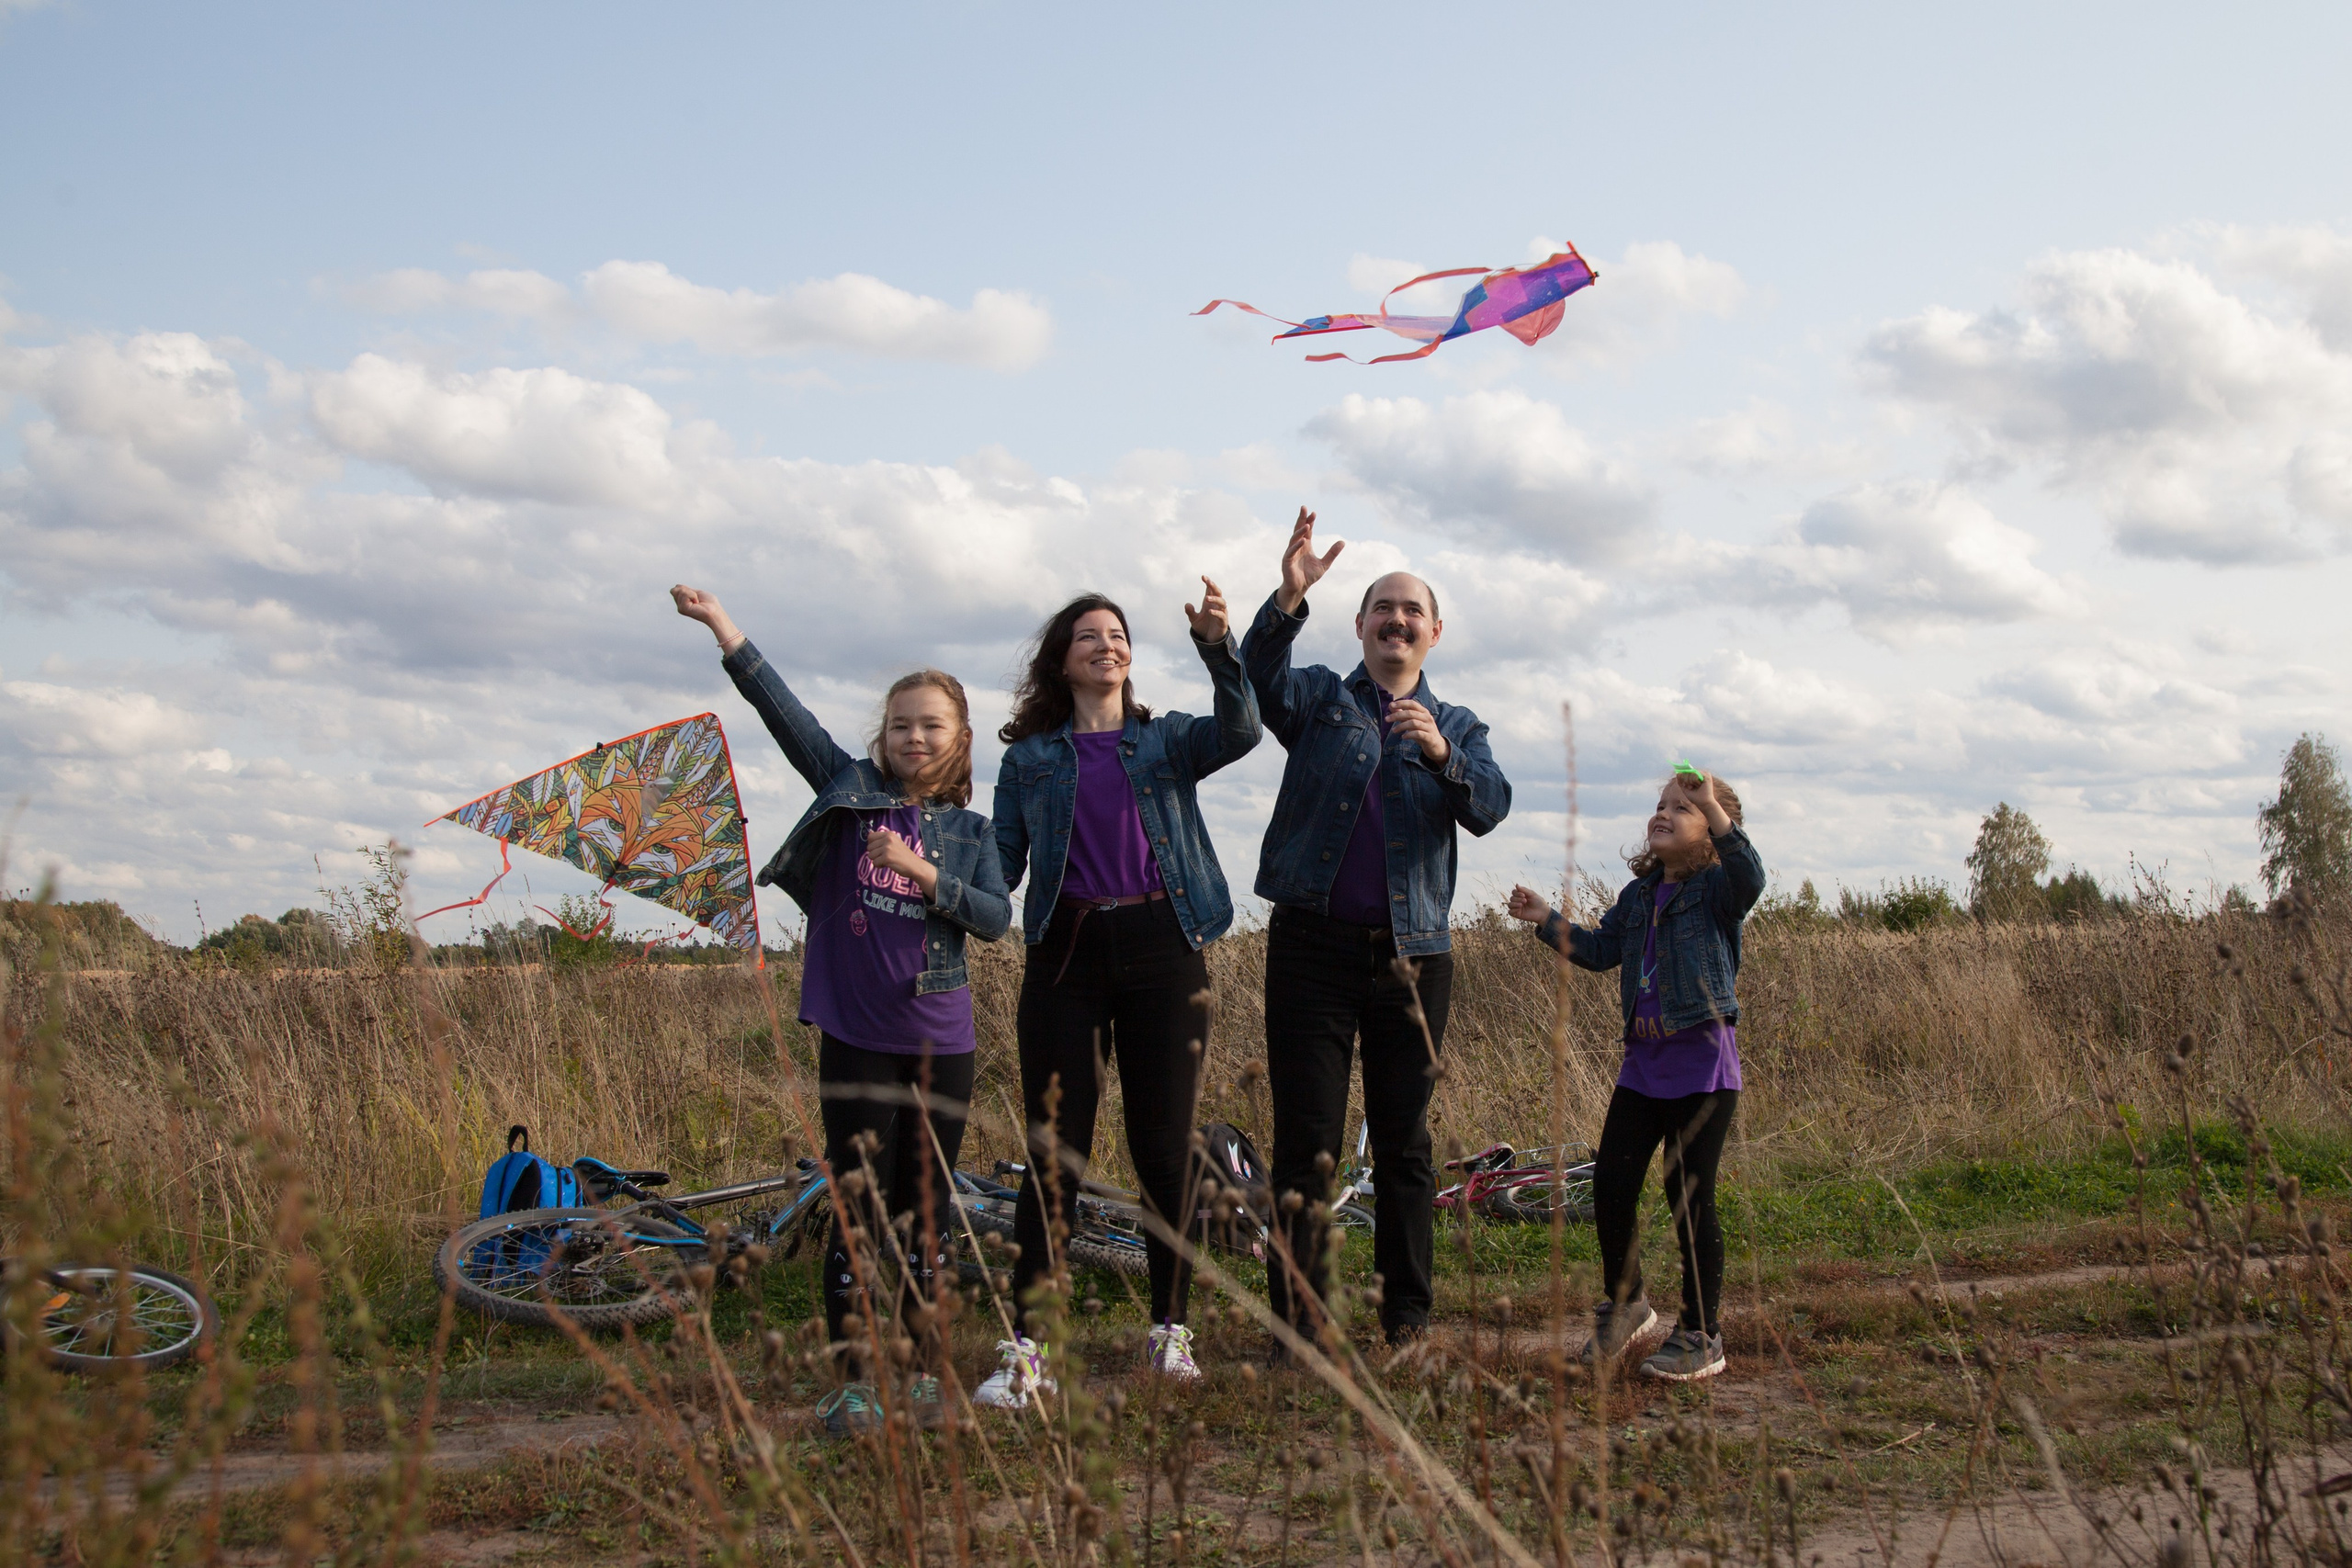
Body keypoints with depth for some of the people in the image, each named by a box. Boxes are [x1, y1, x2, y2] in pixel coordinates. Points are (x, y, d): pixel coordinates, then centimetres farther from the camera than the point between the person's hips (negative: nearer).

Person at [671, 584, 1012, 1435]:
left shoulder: (969, 831, 9)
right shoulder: (850, 788, 6)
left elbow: (996, 918, -3)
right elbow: (783, 710, 0)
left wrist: (919, 870, -15)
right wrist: (722, 626, -7)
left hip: (940, 1039, 2)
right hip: (855, 1034, -1)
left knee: (927, 1209, 7)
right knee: (858, 1207, -4)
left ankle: (924, 1372, 16)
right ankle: (853, 1382, 0)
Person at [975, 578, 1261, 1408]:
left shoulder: (1167, 739, 11)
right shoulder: (1029, 758, 12)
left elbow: (1239, 732, -10)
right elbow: (1000, 864, 7)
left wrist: (1218, 647, -26)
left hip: (1161, 949, 0)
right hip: (1067, 953, 0)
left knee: (1166, 1146, 3)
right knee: (1054, 1151, -4)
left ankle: (1170, 1328, 15)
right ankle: (1026, 1348, -4)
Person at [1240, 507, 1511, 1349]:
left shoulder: (1457, 727, 16)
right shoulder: (1320, 697, 11)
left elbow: (1490, 808, -3)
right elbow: (1261, 679, -12)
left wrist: (1441, 754, -23)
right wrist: (1288, 598, -30)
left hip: (1412, 951, 2)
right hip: (1313, 941, -2)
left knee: (1404, 1142, 6)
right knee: (1307, 1139, -4)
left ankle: (1406, 1313, 14)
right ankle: (1300, 1316, 0)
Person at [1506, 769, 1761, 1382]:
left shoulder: (1716, 889, -7)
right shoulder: (1638, 895, 14)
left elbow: (1749, 874, -29)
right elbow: (1600, 949, 20)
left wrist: (1713, 808, -28)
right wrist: (1546, 920, 13)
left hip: (1703, 1062, -6)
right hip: (1643, 1061, 7)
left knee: (1690, 1196, -3)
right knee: (1610, 1182, 4)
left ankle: (1702, 1333, 9)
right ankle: (1624, 1301, 25)